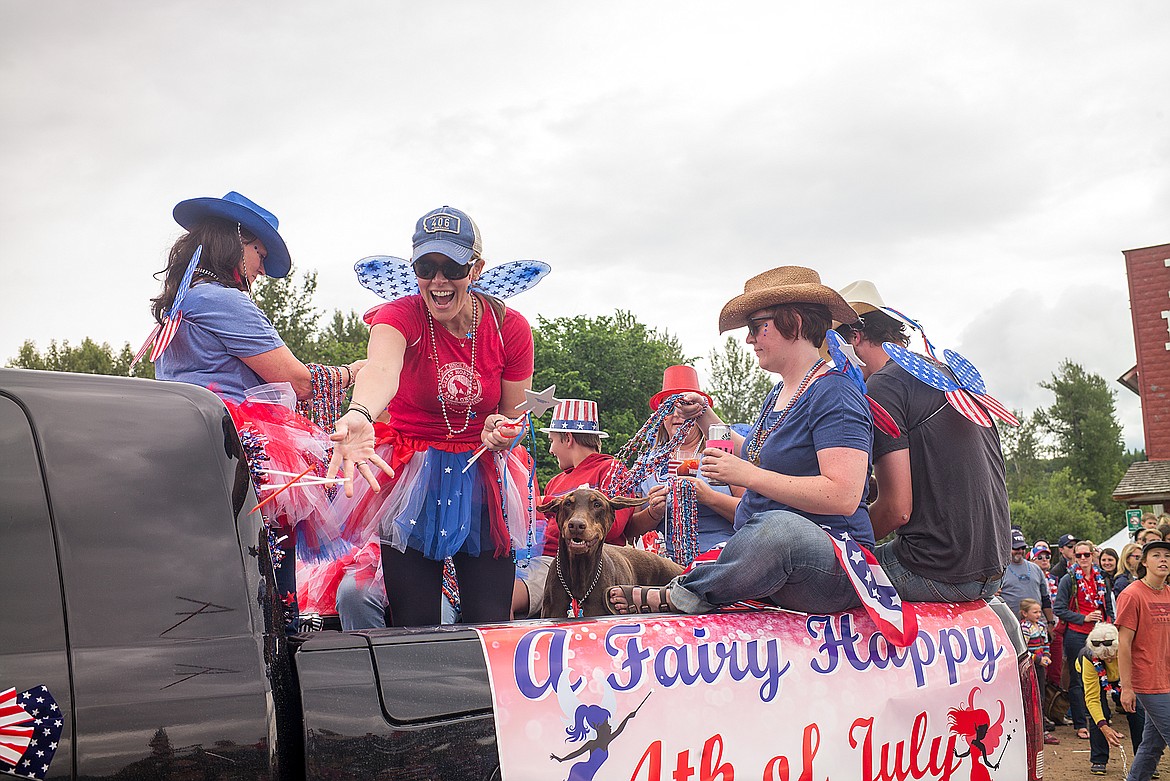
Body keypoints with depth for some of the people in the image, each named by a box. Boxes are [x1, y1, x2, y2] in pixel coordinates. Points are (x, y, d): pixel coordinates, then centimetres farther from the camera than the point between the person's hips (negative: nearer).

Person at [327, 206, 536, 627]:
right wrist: (359, 416, -58)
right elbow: (382, 370, -37)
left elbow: (513, 416, 4)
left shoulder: (510, 327, -6)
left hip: (482, 482, 2)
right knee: (414, 627, -1)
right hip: (412, 481, -1)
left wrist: (501, 431, -20)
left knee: (490, 626, 1)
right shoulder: (400, 316, -12)